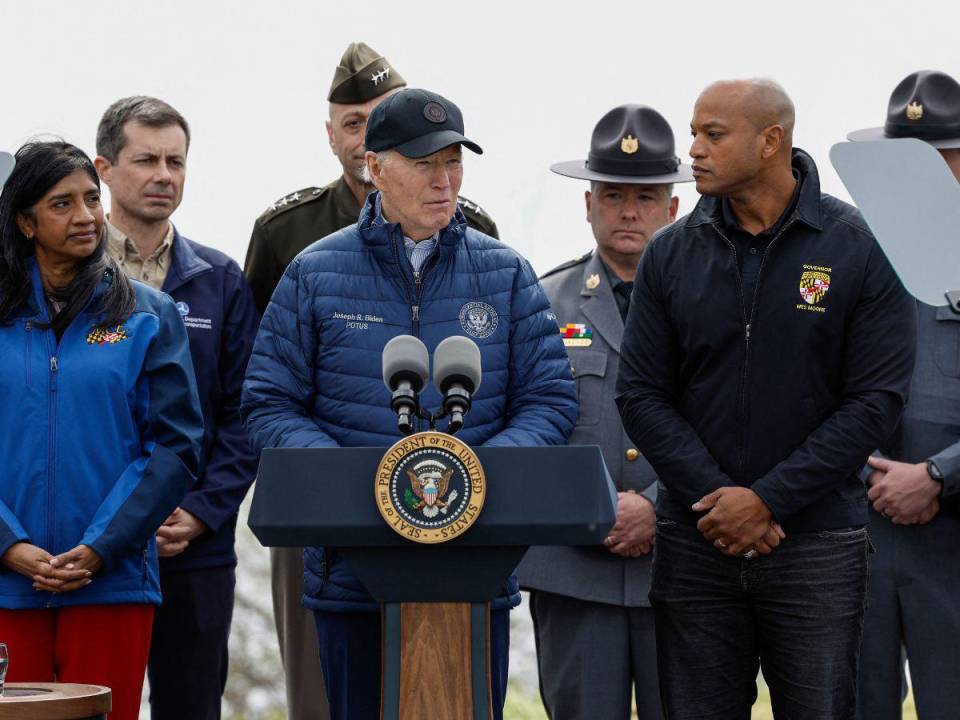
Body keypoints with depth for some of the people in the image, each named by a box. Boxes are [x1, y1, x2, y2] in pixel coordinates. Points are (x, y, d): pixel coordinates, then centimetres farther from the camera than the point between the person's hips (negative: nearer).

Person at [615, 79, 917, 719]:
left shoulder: (860, 247, -3)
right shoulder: (672, 253, 5)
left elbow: (877, 400, -7)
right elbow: (641, 395, 3)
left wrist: (767, 501, -12)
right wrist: (717, 498, -10)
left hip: (818, 546, -2)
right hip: (696, 546, 2)